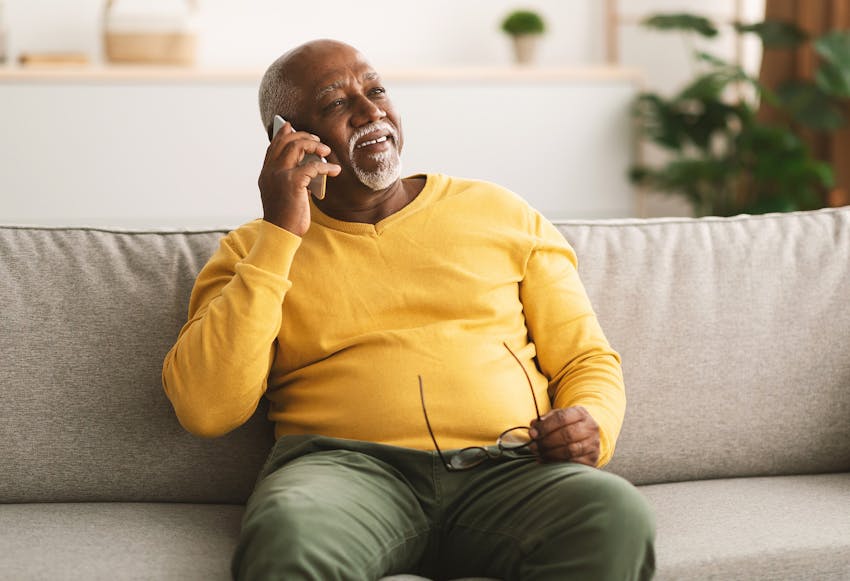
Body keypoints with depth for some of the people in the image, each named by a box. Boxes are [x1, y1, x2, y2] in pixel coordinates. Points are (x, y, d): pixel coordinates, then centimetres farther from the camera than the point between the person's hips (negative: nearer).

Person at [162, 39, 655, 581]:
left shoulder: (501, 213, 21)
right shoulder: (252, 251, 16)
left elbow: (586, 359, 21)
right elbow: (205, 408, -1)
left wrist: (590, 424, -4)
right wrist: (281, 234, -2)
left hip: (506, 471, 2)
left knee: (616, 515, -32)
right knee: (289, 535, -39)